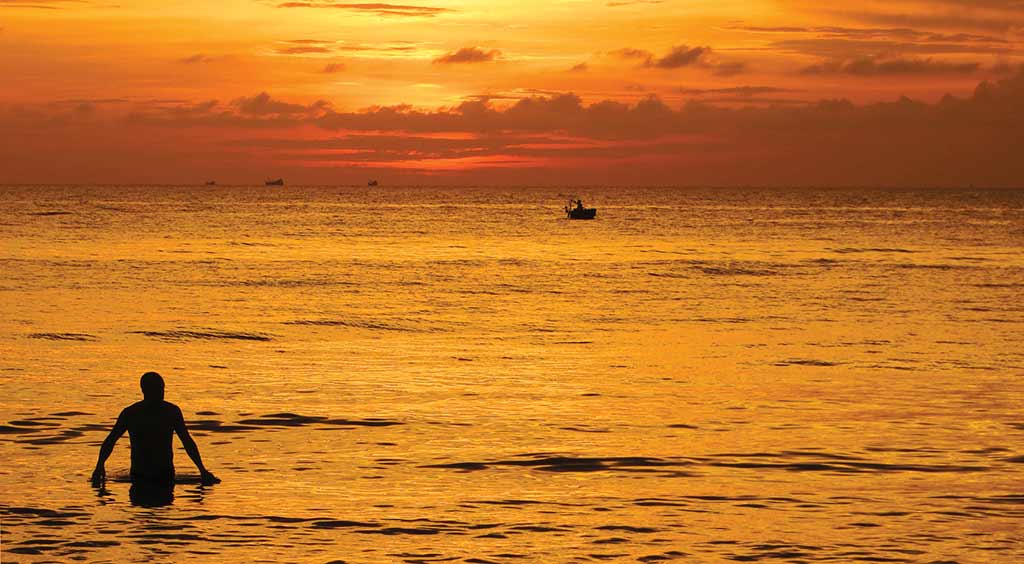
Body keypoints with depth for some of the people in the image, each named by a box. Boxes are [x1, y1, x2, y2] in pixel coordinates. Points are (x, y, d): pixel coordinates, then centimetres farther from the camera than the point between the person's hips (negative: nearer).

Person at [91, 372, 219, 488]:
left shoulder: (172, 412, 2)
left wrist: (202, 470, 1)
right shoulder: (130, 414, -1)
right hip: (140, 477, 0)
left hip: (166, 475, 0)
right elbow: (110, 442, 4)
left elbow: (187, 442, 8)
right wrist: (100, 466, -13)